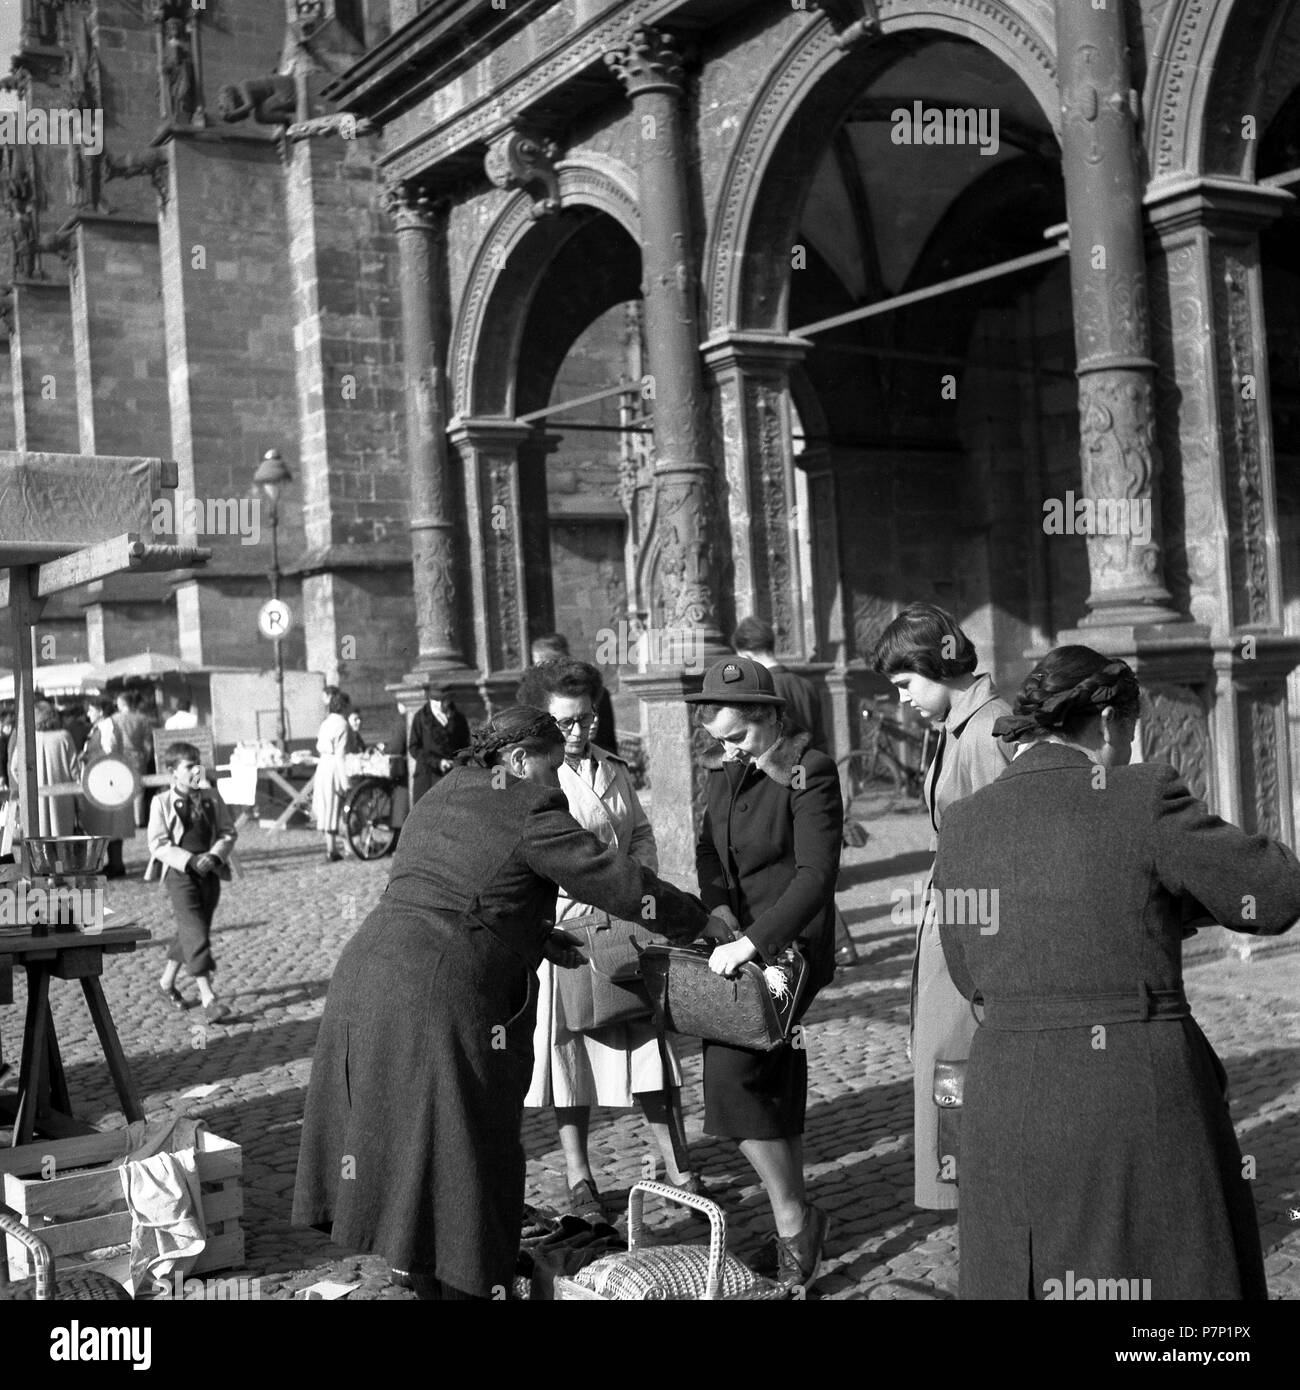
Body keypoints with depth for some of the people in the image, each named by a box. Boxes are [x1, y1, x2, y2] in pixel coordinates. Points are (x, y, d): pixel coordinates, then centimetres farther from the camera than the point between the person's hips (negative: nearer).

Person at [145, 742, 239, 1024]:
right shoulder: (162, 803, -5)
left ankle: (167, 981, 35)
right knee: (195, 933, -12)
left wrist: (214, 855, -11)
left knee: (192, 931, 15)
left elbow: (229, 832, 8)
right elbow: (158, 844, -8)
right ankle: (208, 998, -14)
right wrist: (190, 860, -19)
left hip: (210, 873, 5)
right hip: (179, 874, -5)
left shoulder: (212, 798, 6)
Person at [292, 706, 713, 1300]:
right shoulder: (528, 811, -5)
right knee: (460, 1155, 4)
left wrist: (535, 939, 24)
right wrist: (701, 921, 7)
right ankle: (465, 1284, 11)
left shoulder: (438, 799, 20)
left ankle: (425, 1277, 27)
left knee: (398, 1150, 15)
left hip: (366, 970, 8)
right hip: (438, 999, -8)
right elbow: (615, 879, -4)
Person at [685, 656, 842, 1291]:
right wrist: (720, 912, -11)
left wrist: (751, 942, -27)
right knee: (776, 1087, 13)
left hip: (789, 948, -8)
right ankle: (794, 1229, 24)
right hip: (741, 945, 8)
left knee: (731, 1074, -17)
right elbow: (708, 852, 9)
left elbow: (816, 876, -21)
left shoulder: (810, 774, -12)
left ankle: (793, 1216, -1)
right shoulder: (725, 777, 11)